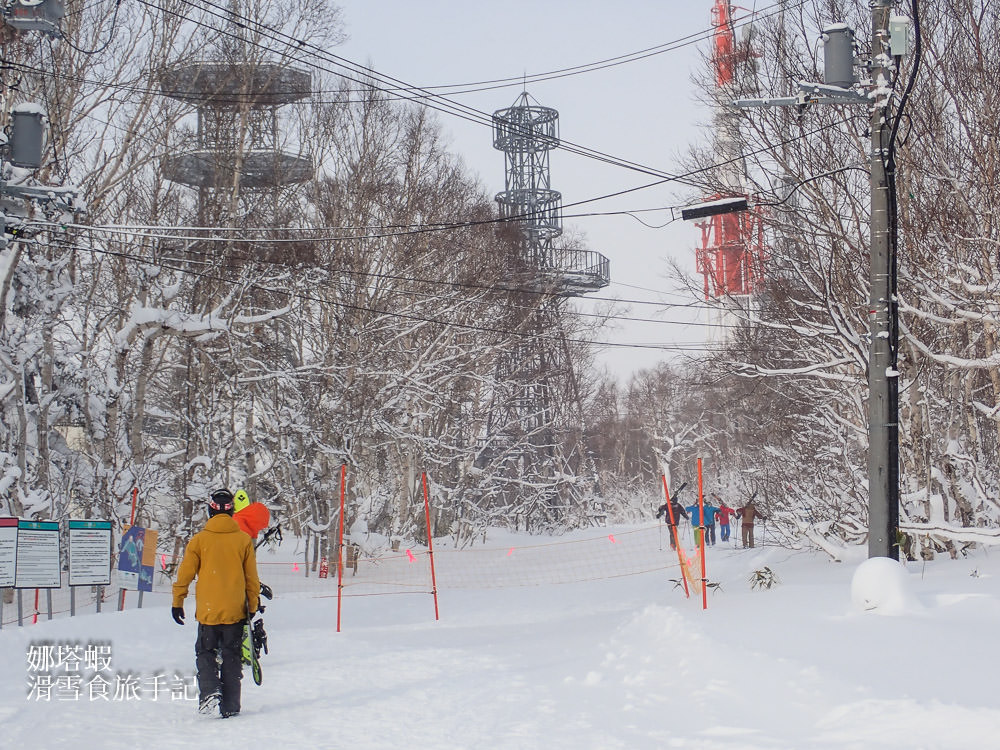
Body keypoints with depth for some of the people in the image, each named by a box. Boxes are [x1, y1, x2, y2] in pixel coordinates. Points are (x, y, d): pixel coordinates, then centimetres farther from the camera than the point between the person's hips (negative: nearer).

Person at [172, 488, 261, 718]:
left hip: (208, 610, -1)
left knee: (205, 653, 12)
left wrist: (177, 602, 10)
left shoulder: (200, 539, -4)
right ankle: (230, 706, 7)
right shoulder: (243, 539, 0)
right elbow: (252, 578, 5)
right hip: (235, 610, 1)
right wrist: (253, 607, 15)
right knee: (231, 656, 10)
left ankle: (210, 690, -12)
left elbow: (185, 573, -1)